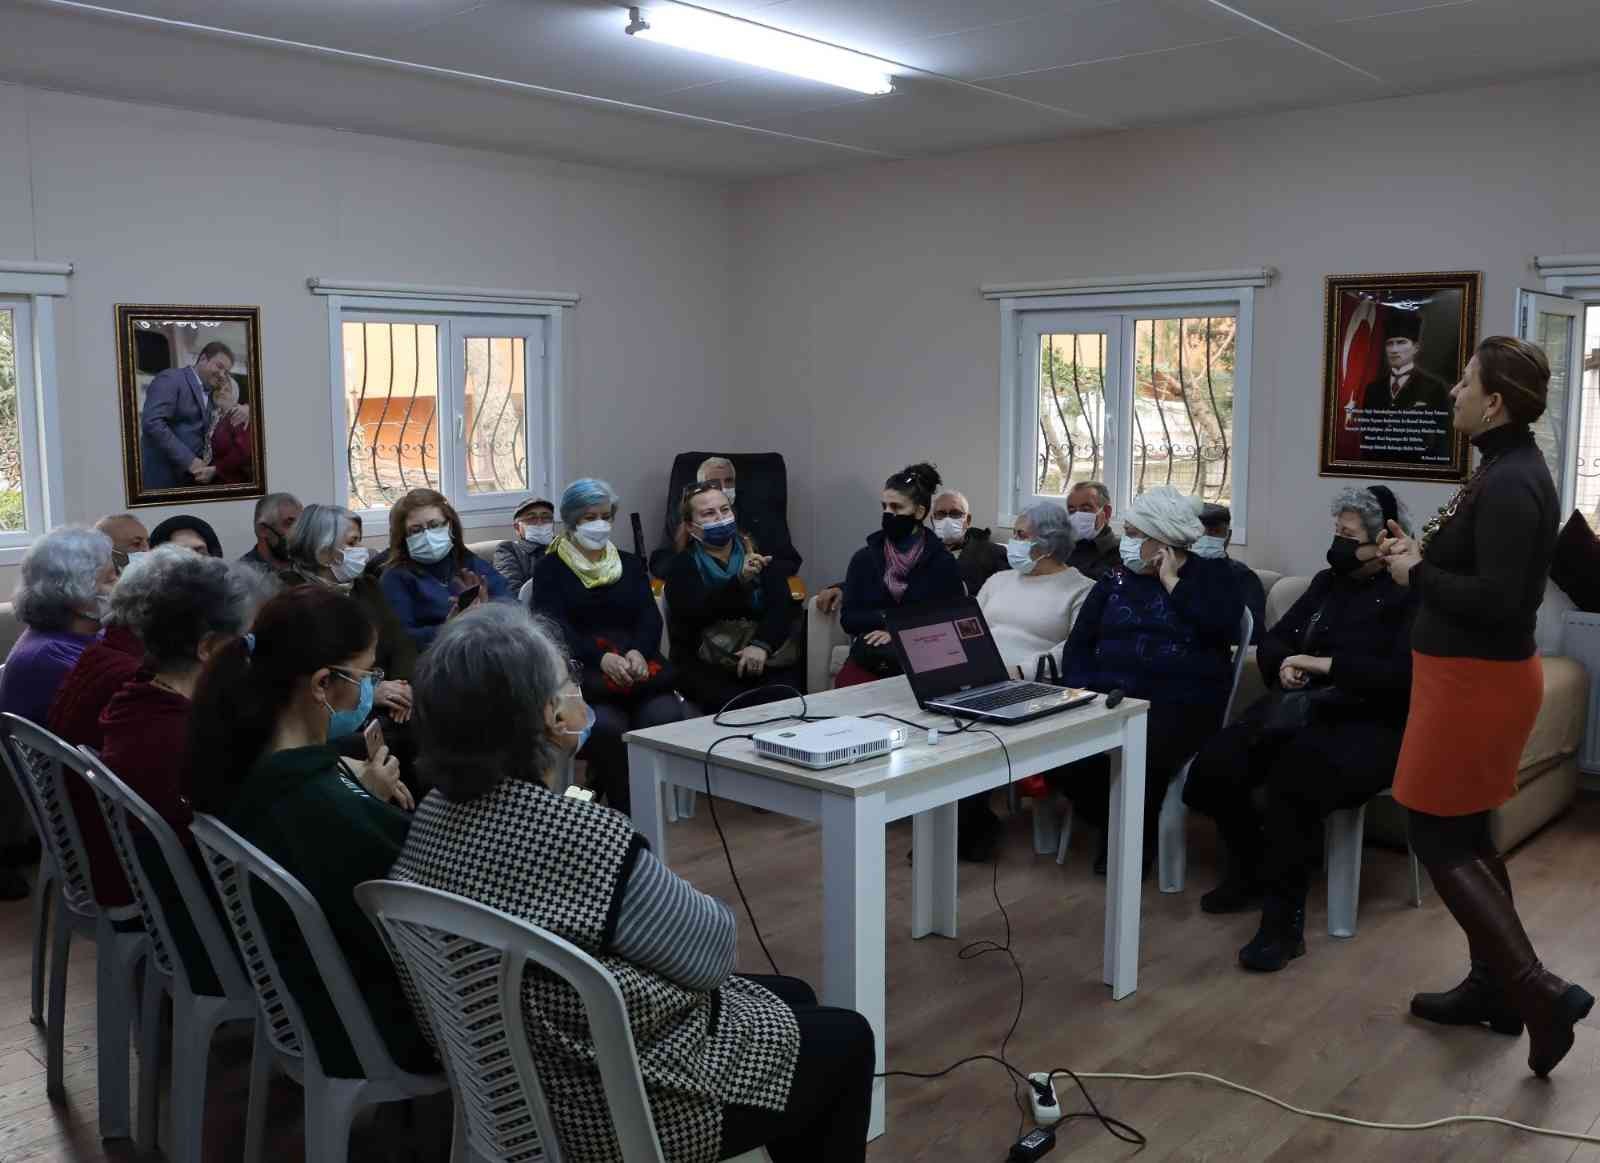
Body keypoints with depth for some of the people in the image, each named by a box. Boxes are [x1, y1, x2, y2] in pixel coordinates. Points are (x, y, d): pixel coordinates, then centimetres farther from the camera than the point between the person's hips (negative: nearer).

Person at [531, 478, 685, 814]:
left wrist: (638, 652, -15)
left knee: (666, 716, -28)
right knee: (606, 725, -33)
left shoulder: (630, 564, 22)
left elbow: (650, 617, 9)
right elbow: (555, 626, -4)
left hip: (638, 661, 3)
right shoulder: (551, 569, 11)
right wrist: (602, 658, -21)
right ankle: (624, 809, -16)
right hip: (582, 668, -3)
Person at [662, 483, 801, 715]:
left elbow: (782, 607, 0)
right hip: (706, 665, -2)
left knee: (783, 701, -28)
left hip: (768, 660, 2)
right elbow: (694, 613, -11)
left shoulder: (760, 554, 15)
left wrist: (761, 644, -19)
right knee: (737, 706, -31)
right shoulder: (681, 566, 9)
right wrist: (740, 579, -23)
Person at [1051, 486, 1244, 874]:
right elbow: (1078, 643, 14)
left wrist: (1172, 582, -7)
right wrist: (1082, 691, -4)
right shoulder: (1116, 579, 17)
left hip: (1180, 704, -4)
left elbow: (1222, 629, -13)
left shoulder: (1212, 576, 7)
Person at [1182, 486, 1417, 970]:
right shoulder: (1327, 582, 17)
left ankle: (1284, 921, -25)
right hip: (1302, 709, 7)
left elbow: (1403, 675, -21)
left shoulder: (1409, 597, -5)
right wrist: (1284, 666, -4)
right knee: (1215, 766, -17)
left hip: (1370, 725, -7)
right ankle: (1249, 871, 8)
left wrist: (1327, 664, -18)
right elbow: (1272, 641, 19)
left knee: (1295, 778, -37)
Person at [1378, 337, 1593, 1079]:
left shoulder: (1510, 484, -21)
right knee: (1465, 834, 17)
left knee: (1437, 839, -2)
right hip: (1478, 675, 10)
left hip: (1477, 681, -10)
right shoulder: (1508, 470, 11)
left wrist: (1416, 575, -14)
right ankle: (1493, 986, 27)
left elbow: (1496, 600, -26)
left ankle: (1540, 992, -1)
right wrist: (1424, 553, 5)